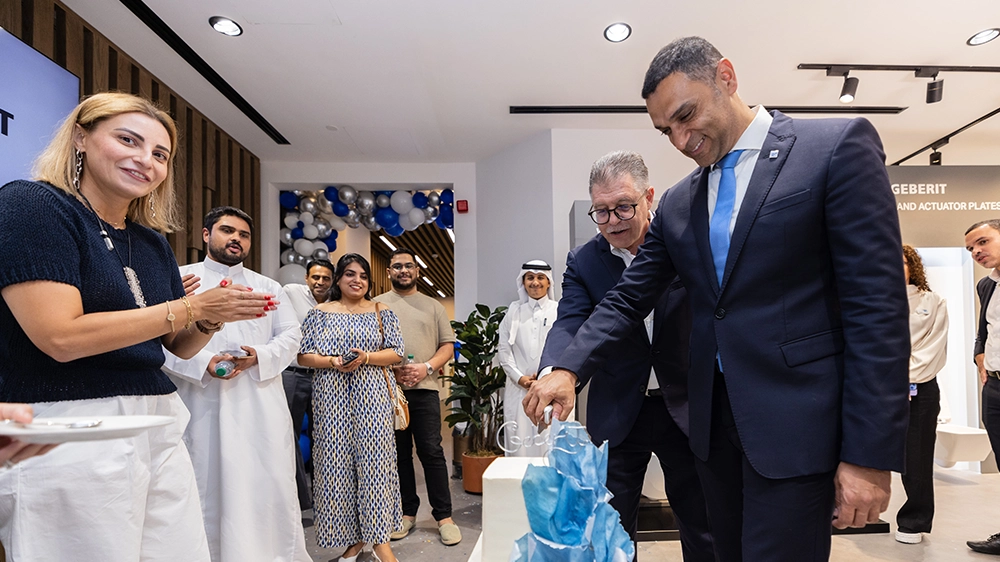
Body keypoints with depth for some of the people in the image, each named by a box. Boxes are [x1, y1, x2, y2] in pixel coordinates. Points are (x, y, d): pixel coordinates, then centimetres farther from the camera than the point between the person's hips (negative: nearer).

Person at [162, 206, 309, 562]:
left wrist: (259, 358, -10)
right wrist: (203, 364, -17)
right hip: (205, 406, -2)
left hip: (261, 405, 2)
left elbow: (290, 336, 9)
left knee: (271, 485, 4)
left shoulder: (268, 287, 16)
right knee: (211, 486, 5)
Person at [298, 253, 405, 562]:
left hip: (371, 396, -1)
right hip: (332, 397, 1)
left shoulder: (382, 312, 8)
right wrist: (334, 362, -13)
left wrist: (366, 357, -14)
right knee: (337, 462, 2)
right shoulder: (320, 313, 9)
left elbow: (395, 352, 3)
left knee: (373, 458, -6)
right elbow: (304, 356, 4)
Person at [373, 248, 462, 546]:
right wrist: (390, 369, -11)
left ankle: (444, 516, 6)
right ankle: (407, 513, 20)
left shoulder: (433, 306, 11)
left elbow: (448, 345, 7)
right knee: (399, 453, 8)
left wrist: (427, 367, -10)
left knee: (432, 452, -2)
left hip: (424, 388, 0)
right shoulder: (377, 305, 9)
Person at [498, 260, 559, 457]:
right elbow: (504, 350, 6)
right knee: (519, 446, 2)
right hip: (519, 389, 2)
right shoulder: (513, 311, 10)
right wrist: (519, 378, -6)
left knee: (549, 446, 0)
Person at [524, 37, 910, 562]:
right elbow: (628, 299, 7)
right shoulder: (677, 203, 10)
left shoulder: (838, 146, -7)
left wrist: (870, 454, -14)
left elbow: (877, 304, -11)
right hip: (714, 423, 6)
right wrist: (567, 368, -10)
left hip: (797, 425, -5)